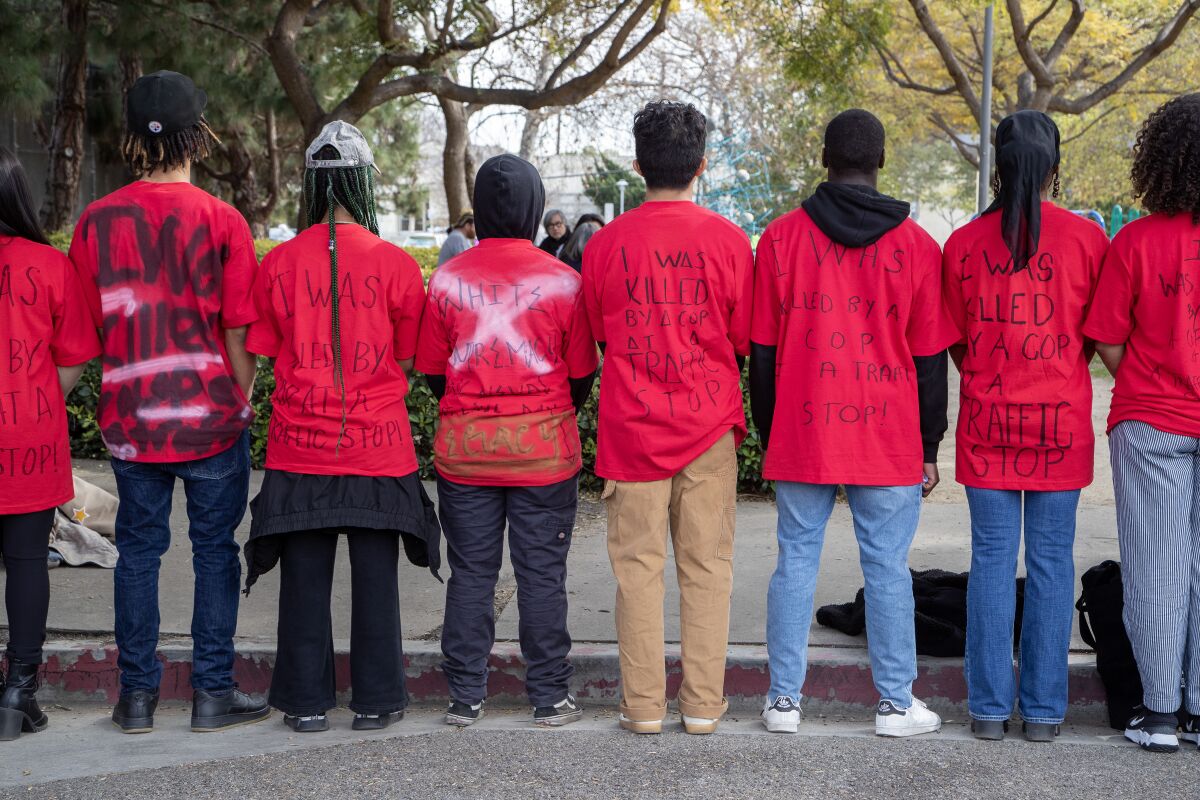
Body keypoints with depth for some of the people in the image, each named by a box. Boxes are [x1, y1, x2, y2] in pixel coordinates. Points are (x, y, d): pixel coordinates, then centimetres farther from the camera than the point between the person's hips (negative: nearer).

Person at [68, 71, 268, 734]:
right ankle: (212, 692, 13)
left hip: (130, 419, 3)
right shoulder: (221, 220, -10)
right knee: (214, 548, 8)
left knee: (137, 549, 11)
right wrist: (241, 403, 6)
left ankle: (137, 696, 16)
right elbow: (239, 332, -8)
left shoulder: (97, 221, -2)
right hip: (211, 415, -2)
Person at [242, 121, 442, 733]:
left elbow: (266, 354, 5)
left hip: (299, 446, 1)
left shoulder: (278, 263, -4)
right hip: (378, 446, -1)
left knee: (305, 577, 9)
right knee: (375, 576, 9)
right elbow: (408, 360, 2)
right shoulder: (395, 264, -7)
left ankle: (306, 703, 17)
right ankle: (376, 700, 17)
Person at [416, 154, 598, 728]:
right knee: (542, 574, 5)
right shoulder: (562, 280, -5)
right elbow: (582, 378, 1)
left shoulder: (447, 279, -2)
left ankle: (465, 698, 13)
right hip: (544, 449, -1)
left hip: (464, 447, 1)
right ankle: (550, 697, 11)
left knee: (470, 573, 8)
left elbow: (433, 374, 5)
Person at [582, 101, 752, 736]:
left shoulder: (605, 243, -3)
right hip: (710, 425, 0)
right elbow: (744, 339, 4)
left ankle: (643, 704, 10)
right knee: (706, 566, 8)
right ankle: (703, 703, 12)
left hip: (632, 426, 0)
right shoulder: (728, 239, -5)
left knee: (638, 565, 6)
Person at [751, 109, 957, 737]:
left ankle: (784, 700, 11)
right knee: (887, 569, 5)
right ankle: (896, 704, 11)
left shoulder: (781, 237, 1)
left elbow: (761, 351, 4)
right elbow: (930, 360, 3)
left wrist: (768, 436, 13)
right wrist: (929, 449, 11)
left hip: (799, 438, 1)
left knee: (796, 561, 7)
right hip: (890, 443, 0)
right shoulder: (916, 245, 1)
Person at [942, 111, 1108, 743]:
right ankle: (1043, 709, 10)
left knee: (992, 559, 6)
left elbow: (955, 342, 7)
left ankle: (990, 707, 8)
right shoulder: (1086, 237, -4)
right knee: (1051, 560, 5)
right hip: (1061, 423, -1)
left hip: (986, 422, 1)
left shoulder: (964, 242, -1)